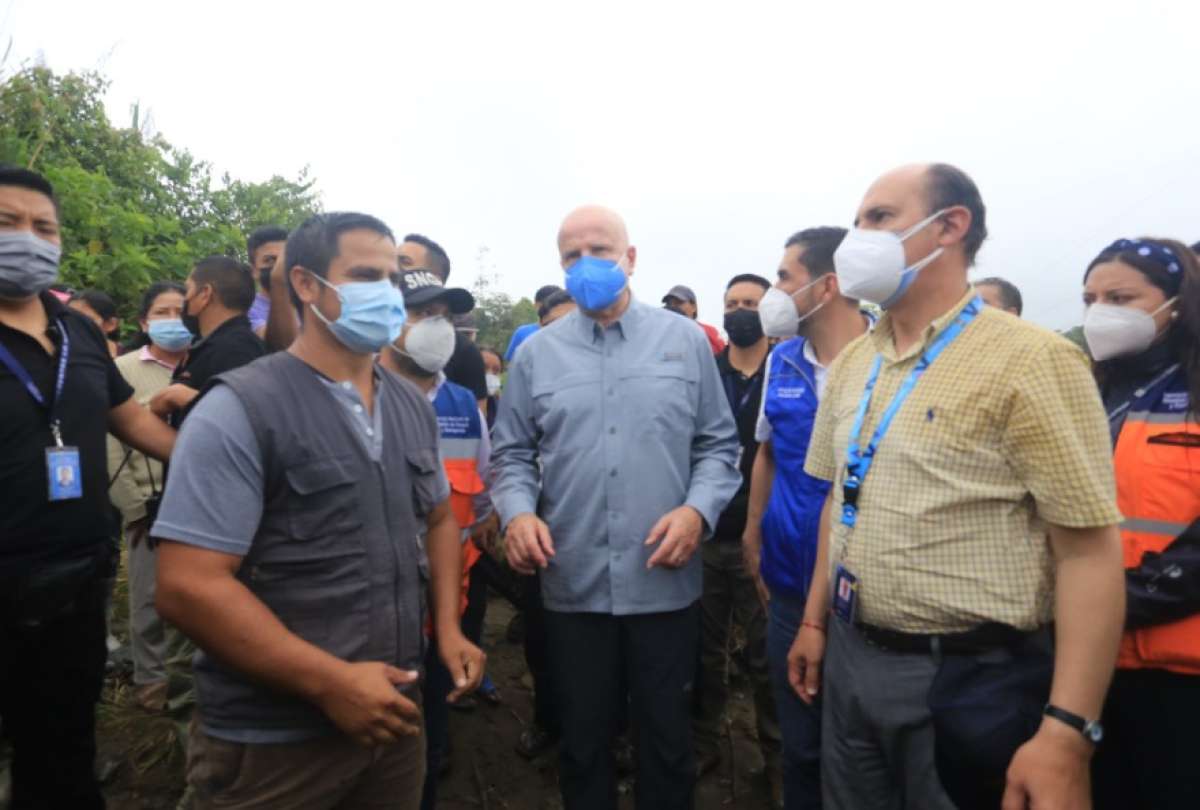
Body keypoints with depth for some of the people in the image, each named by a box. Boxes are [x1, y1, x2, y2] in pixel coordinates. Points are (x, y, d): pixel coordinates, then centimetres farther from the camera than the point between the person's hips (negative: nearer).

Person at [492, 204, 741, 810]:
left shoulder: (685, 341, 2)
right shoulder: (536, 354, 4)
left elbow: (718, 445, 4)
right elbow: (512, 455, 6)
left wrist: (699, 510, -12)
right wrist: (517, 512, -13)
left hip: (665, 585, 0)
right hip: (572, 586, 1)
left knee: (667, 741, 17)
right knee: (582, 741, 19)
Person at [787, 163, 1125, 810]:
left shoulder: (1031, 360, -14)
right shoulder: (851, 363, 6)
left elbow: (1090, 549, -16)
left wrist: (1067, 732, -19)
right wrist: (814, 620, 12)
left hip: (969, 677, -6)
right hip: (850, 658, 6)